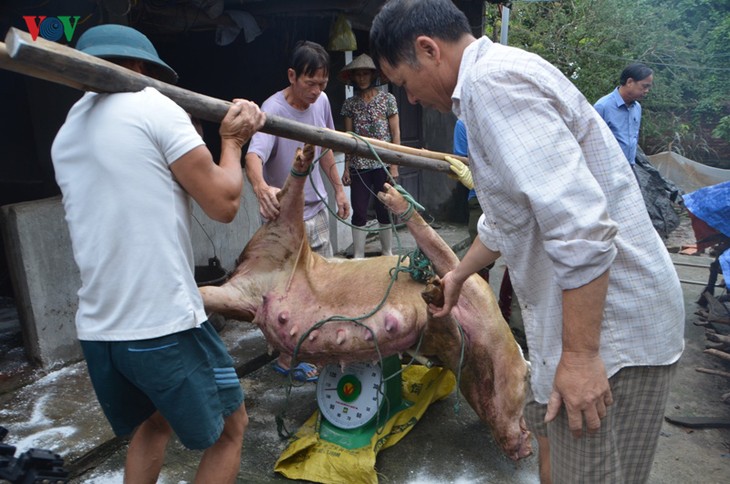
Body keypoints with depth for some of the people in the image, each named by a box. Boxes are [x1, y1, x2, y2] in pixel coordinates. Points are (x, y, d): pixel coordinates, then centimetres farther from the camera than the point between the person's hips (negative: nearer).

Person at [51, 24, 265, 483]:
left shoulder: (66, 133, 16)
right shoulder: (152, 106, -8)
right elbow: (224, 203, -10)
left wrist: (200, 141, 15)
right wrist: (232, 141, 7)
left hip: (97, 329, 8)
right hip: (165, 323, -7)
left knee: (153, 422, 30)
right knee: (231, 427, 15)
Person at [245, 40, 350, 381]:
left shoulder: (321, 101, 0)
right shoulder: (273, 110, -22)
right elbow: (254, 155, -39)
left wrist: (338, 188, 16)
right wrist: (261, 187, -59)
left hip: (317, 207, 8)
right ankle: (285, 358, 17)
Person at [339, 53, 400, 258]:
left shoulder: (387, 99, 1)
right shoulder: (350, 103, 7)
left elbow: (395, 133, -1)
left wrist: (394, 165, -6)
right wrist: (346, 168, 2)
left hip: (382, 164, -2)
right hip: (359, 166, 2)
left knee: (384, 210, 5)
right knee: (359, 212, 2)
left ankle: (388, 254, 20)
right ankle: (358, 257, 11)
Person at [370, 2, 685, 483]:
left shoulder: (494, 80, -20)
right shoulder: (497, 77, 14)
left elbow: (581, 225, -29)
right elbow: (507, 217, 26)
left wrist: (579, 354, -24)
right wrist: (459, 275, 37)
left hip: (609, 327, -10)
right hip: (579, 312, 10)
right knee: (552, 439, 25)